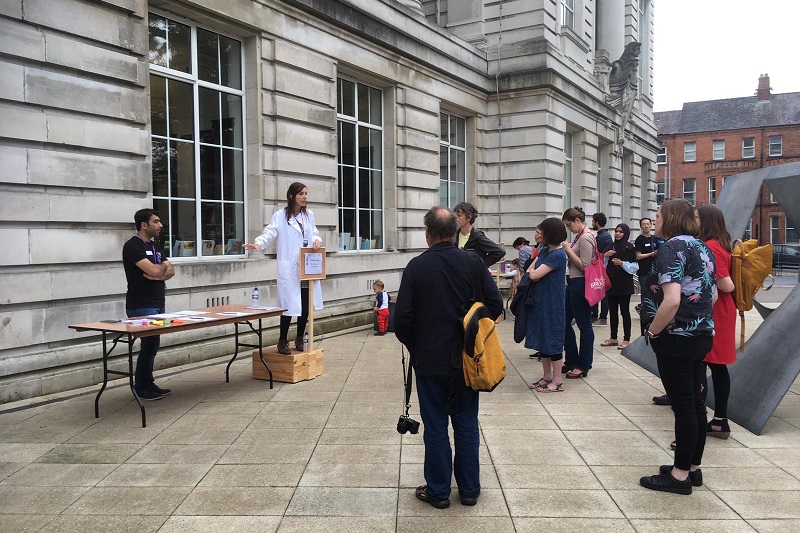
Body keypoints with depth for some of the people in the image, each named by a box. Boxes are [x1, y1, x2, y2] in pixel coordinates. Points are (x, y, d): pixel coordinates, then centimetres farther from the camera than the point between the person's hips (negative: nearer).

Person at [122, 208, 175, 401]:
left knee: (152, 344, 11)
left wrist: (159, 275, -13)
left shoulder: (155, 246, 16)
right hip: (142, 306, -8)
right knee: (150, 343, -7)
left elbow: (170, 271, 8)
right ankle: (141, 387, 5)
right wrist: (162, 266, 0)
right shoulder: (133, 246, -12)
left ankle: (148, 383, 20)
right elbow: (154, 270, -23)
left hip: (158, 304, 8)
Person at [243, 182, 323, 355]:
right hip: (289, 269, -5)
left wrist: (317, 240, -2)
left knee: (306, 305, 7)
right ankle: (282, 341, 12)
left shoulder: (309, 215, 12)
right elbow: (269, 233, -15)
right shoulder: (280, 216, -5)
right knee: (289, 305, -5)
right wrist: (258, 244, -34)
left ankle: (299, 339, 24)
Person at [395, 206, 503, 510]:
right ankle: (469, 489, 24)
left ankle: (438, 491, 20)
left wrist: (413, 346, 7)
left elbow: (402, 316, -11)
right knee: (467, 424, 14)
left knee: (435, 427, 9)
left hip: (429, 359, -2)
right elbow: (495, 304, -5)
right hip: (466, 359, 2)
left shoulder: (416, 266, -10)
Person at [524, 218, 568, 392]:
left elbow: (534, 275, -21)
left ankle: (557, 382, 9)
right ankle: (547, 377, 24)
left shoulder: (557, 255, -18)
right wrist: (533, 271, -6)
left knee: (552, 340, -1)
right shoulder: (545, 250, 10)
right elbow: (530, 270, 14)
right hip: (539, 301, 9)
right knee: (542, 339, 13)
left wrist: (532, 271, 0)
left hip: (552, 304, -9)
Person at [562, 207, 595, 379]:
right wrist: (567, 250, 3)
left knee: (584, 325, 1)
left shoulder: (586, 238, -15)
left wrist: (568, 249, -15)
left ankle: (583, 366, 11)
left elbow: (584, 265, -20)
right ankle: (571, 360, 25)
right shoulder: (580, 236, 13)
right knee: (565, 322, 13)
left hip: (581, 284, -10)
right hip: (573, 283, 10)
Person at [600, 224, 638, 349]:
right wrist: (605, 256, -3)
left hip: (624, 285, -6)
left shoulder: (629, 247, -6)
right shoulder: (611, 246, 10)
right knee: (613, 311, 12)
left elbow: (634, 268, -8)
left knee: (624, 312, 0)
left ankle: (627, 339, 8)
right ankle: (613, 338, 21)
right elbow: (604, 265, 16)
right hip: (611, 283, 6)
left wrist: (622, 263, -21)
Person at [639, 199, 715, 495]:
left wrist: (652, 331, -13)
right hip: (702, 334, 9)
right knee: (695, 401, 14)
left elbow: (671, 301, -25)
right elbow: (712, 294, 20)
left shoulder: (672, 247, -15)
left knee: (683, 405, -1)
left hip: (677, 337, -9)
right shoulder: (703, 248, 12)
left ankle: (681, 474, 9)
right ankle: (693, 467, 25)